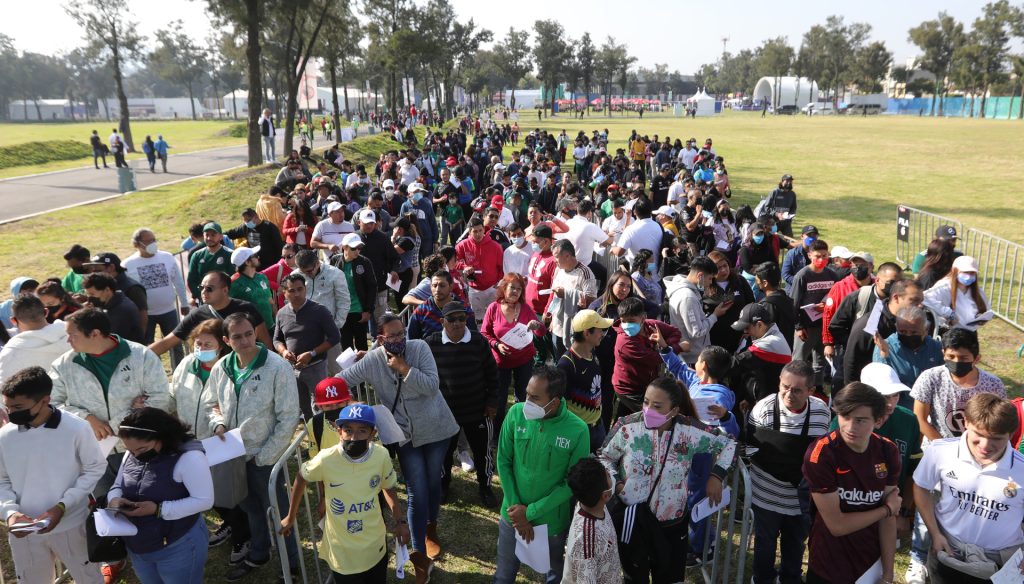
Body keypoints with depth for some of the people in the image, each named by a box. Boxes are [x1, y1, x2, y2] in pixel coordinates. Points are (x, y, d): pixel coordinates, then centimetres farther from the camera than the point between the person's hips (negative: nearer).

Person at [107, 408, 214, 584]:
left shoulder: (189, 457, -24)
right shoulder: (131, 455, 0)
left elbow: (204, 500, -24)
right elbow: (118, 485, 12)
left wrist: (159, 510, -30)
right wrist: (115, 498, -12)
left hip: (178, 548, -7)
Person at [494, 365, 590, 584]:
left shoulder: (578, 431, -23)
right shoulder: (516, 413, -17)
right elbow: (503, 462, -7)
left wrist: (531, 512, -15)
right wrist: (516, 509, -11)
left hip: (552, 521, -1)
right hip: (513, 515, 2)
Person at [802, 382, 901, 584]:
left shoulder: (888, 451, -8)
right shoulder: (820, 455, -24)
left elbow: (888, 519, -5)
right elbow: (837, 525, -21)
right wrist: (888, 508, -9)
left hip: (874, 562, 4)